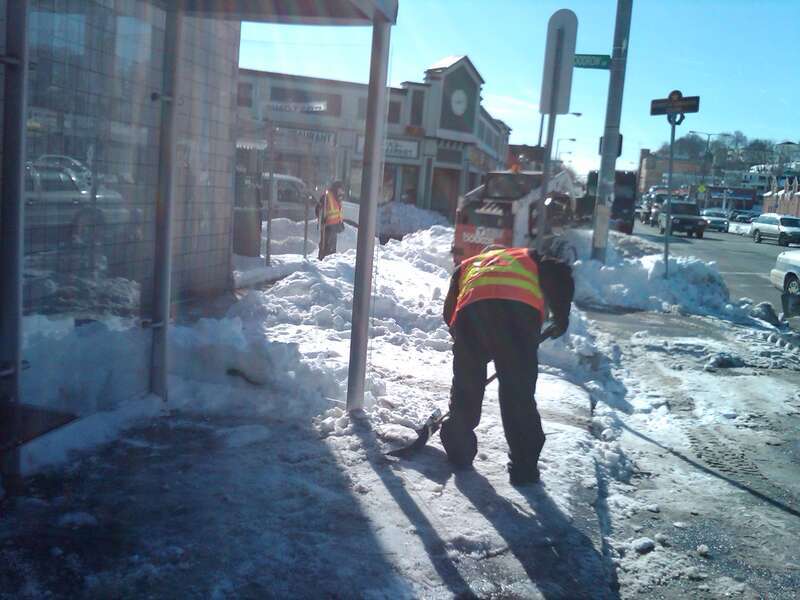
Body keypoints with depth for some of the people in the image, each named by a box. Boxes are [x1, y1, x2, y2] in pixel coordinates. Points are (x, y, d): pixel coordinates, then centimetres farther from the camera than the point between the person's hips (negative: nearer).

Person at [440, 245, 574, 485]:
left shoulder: (468, 264, 39)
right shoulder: (529, 257, 37)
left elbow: (449, 311, 32)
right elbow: (559, 274, 16)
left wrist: (464, 343, 39)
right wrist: (561, 317, 21)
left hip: (471, 307, 1)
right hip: (521, 309, -1)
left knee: (466, 385, 17)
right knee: (519, 392, 7)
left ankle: (459, 452, 28)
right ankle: (524, 467, 11)